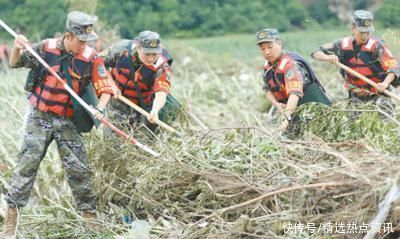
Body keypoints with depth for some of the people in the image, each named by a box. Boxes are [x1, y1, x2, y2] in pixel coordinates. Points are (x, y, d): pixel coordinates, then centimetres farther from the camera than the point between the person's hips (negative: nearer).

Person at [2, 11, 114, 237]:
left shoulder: (91, 58, -9)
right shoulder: (46, 48, -8)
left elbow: (106, 89, -7)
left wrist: (99, 108, -27)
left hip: (68, 122, 1)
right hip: (40, 117, 0)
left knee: (79, 169, 2)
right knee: (28, 163, -6)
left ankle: (90, 214, 17)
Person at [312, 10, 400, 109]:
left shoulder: (376, 45, -13)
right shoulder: (344, 45, -2)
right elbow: (316, 53, 1)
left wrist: (385, 83, -39)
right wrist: (328, 58, -21)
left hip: (378, 93, -3)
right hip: (355, 95, 3)